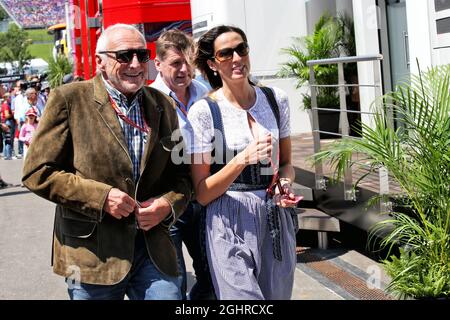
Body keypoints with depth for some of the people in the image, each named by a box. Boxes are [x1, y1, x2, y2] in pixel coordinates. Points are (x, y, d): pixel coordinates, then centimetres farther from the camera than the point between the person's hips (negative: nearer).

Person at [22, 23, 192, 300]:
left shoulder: (164, 106, 9)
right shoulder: (69, 99, -5)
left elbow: (180, 173, 16)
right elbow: (37, 172, -7)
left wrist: (169, 204, -6)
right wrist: (101, 196, -15)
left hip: (154, 249, 3)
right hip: (92, 254, -3)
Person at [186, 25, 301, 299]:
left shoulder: (276, 99, 4)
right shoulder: (204, 111, -8)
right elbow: (202, 194, -8)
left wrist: (285, 183, -6)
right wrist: (241, 160, -22)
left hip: (276, 218, 4)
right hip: (231, 223, -4)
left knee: (278, 295, 12)